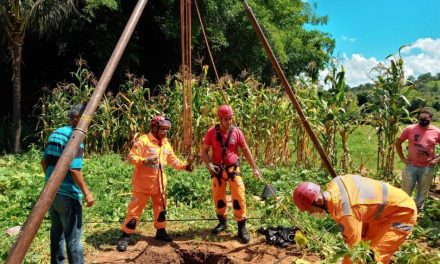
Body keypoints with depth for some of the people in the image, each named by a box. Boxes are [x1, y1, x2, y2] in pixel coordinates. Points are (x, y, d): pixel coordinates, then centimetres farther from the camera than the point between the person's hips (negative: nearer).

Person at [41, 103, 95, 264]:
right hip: (68, 195, -8)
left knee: (56, 232, 20)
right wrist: (86, 193, -17)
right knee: (73, 237, 2)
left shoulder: (55, 133, 8)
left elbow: (44, 161, 14)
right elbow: (74, 169, -23)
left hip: (51, 192, 8)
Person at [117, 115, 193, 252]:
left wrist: (184, 165, -5)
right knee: (135, 209, -2)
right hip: (143, 183, -7)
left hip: (159, 183, 7)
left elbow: (173, 160, 12)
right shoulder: (143, 140, -15)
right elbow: (131, 157, -19)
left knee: (161, 208, 17)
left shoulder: (166, 143, 7)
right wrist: (145, 160, -36)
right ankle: (125, 236, 9)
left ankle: (161, 231, 35)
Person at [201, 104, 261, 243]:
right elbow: (204, 151, 0)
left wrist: (254, 168, 2)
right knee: (218, 197, 11)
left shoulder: (237, 132, -5)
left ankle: (242, 228, 3)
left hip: (233, 169, -1)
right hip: (218, 170, 1)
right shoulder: (211, 132, -6)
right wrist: (209, 165, -16)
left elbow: (246, 151, 3)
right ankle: (222, 222, 33)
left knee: (239, 197, -7)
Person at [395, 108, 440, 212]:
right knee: (406, 191, 7)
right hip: (411, 166, -1)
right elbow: (398, 143, 5)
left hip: (427, 168, 1)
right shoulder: (410, 129, -6)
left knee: (423, 192, 15)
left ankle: (417, 210, 33)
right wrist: (402, 158, 0)